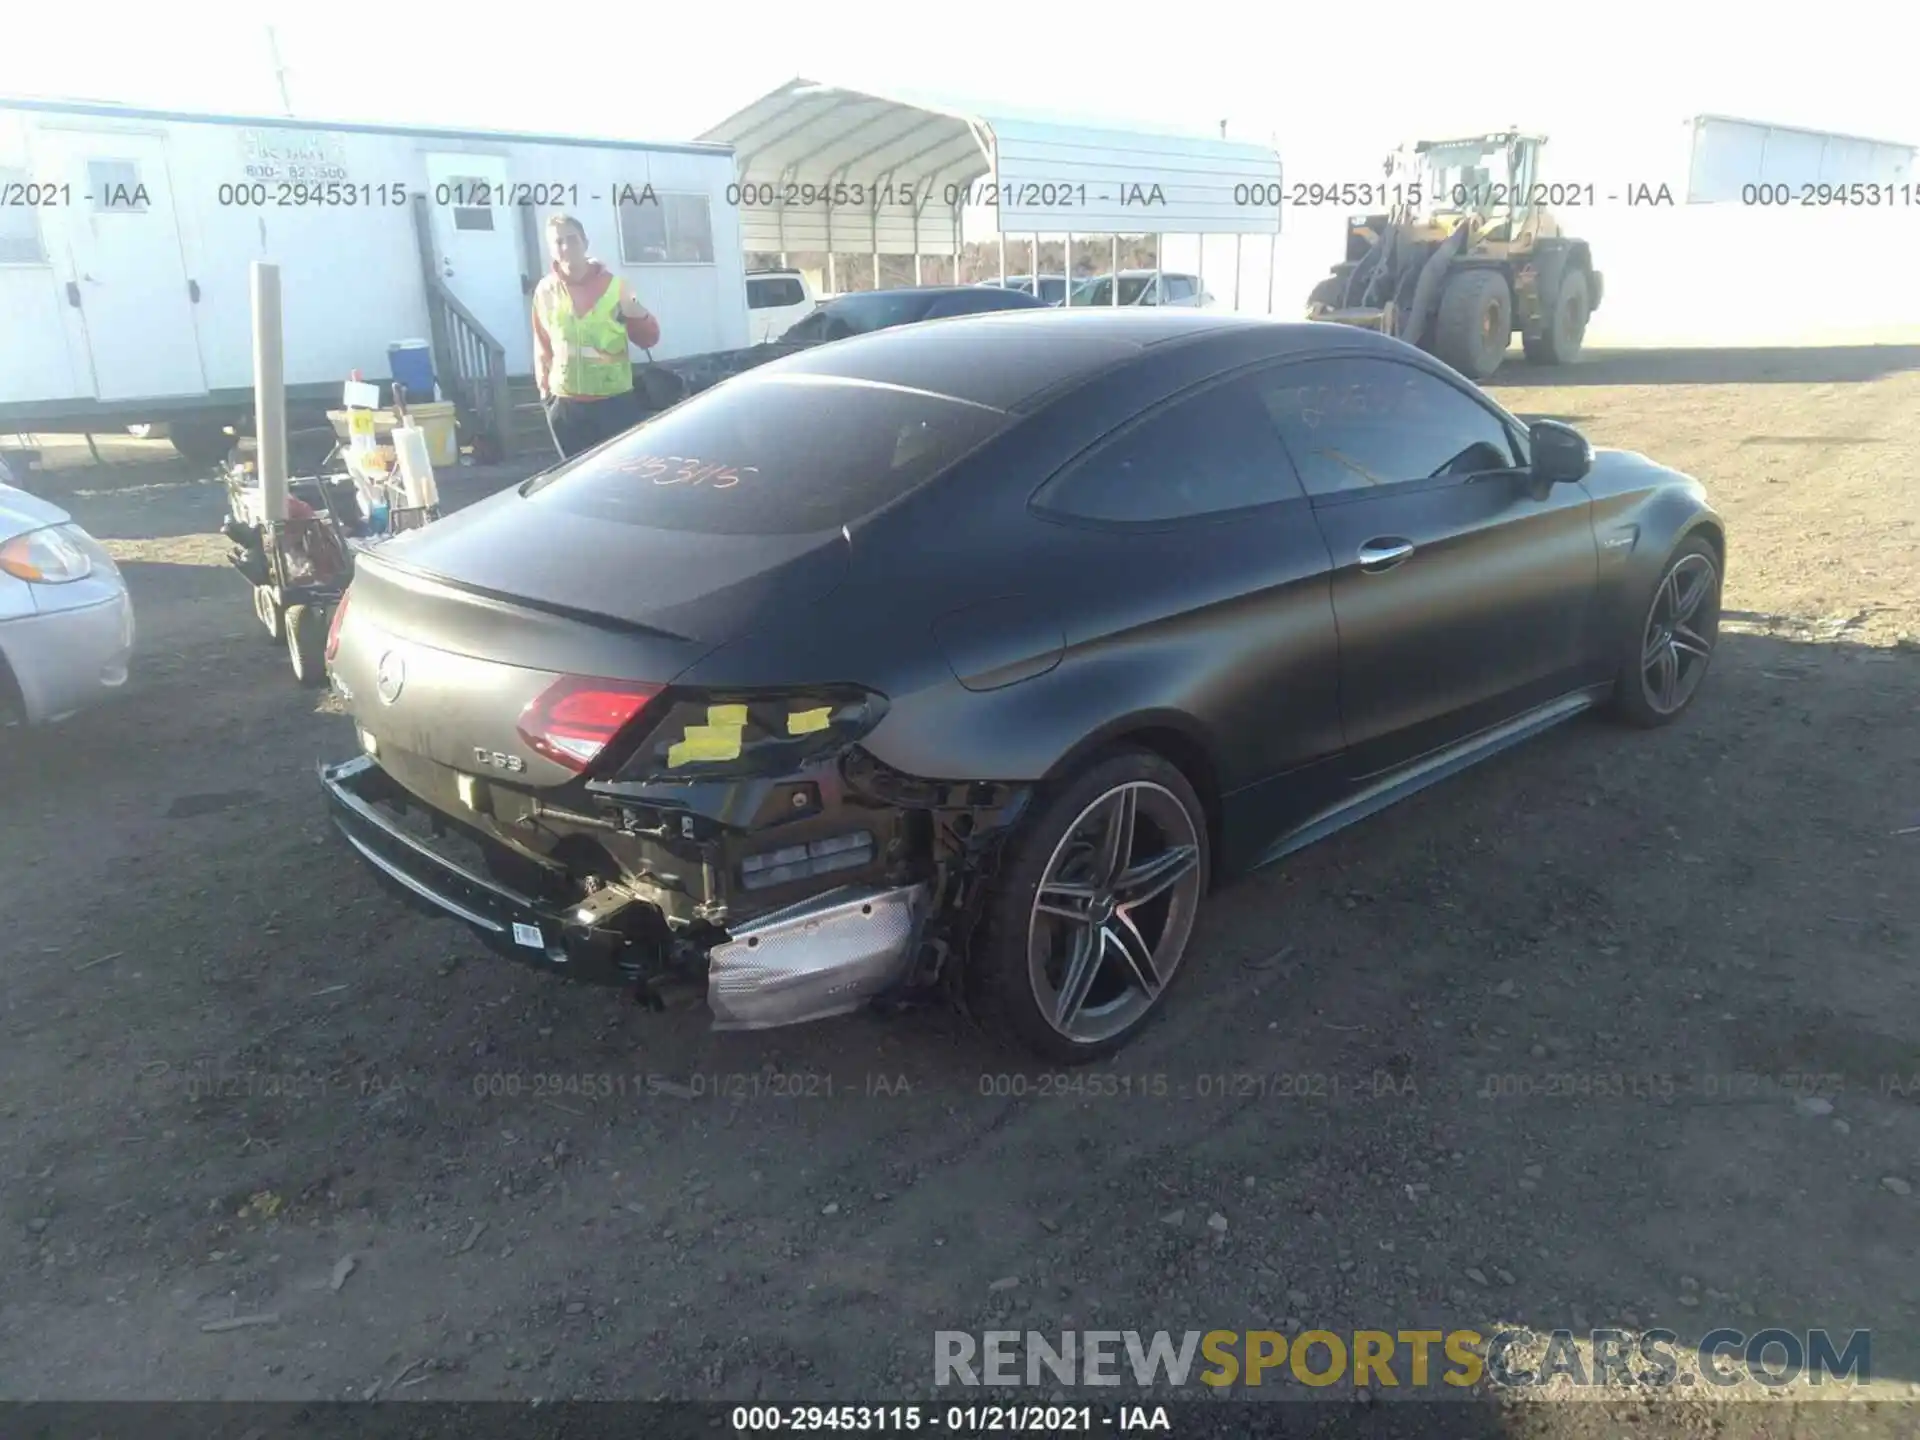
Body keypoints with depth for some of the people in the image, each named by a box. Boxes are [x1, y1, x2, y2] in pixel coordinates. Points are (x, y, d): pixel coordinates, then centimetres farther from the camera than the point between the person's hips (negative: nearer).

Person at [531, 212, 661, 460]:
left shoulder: (613, 285, -1)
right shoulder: (545, 290, 5)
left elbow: (649, 339, 1)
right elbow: (542, 344, 14)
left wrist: (639, 316, -19)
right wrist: (543, 385, 9)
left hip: (616, 400, -2)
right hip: (565, 404, 2)